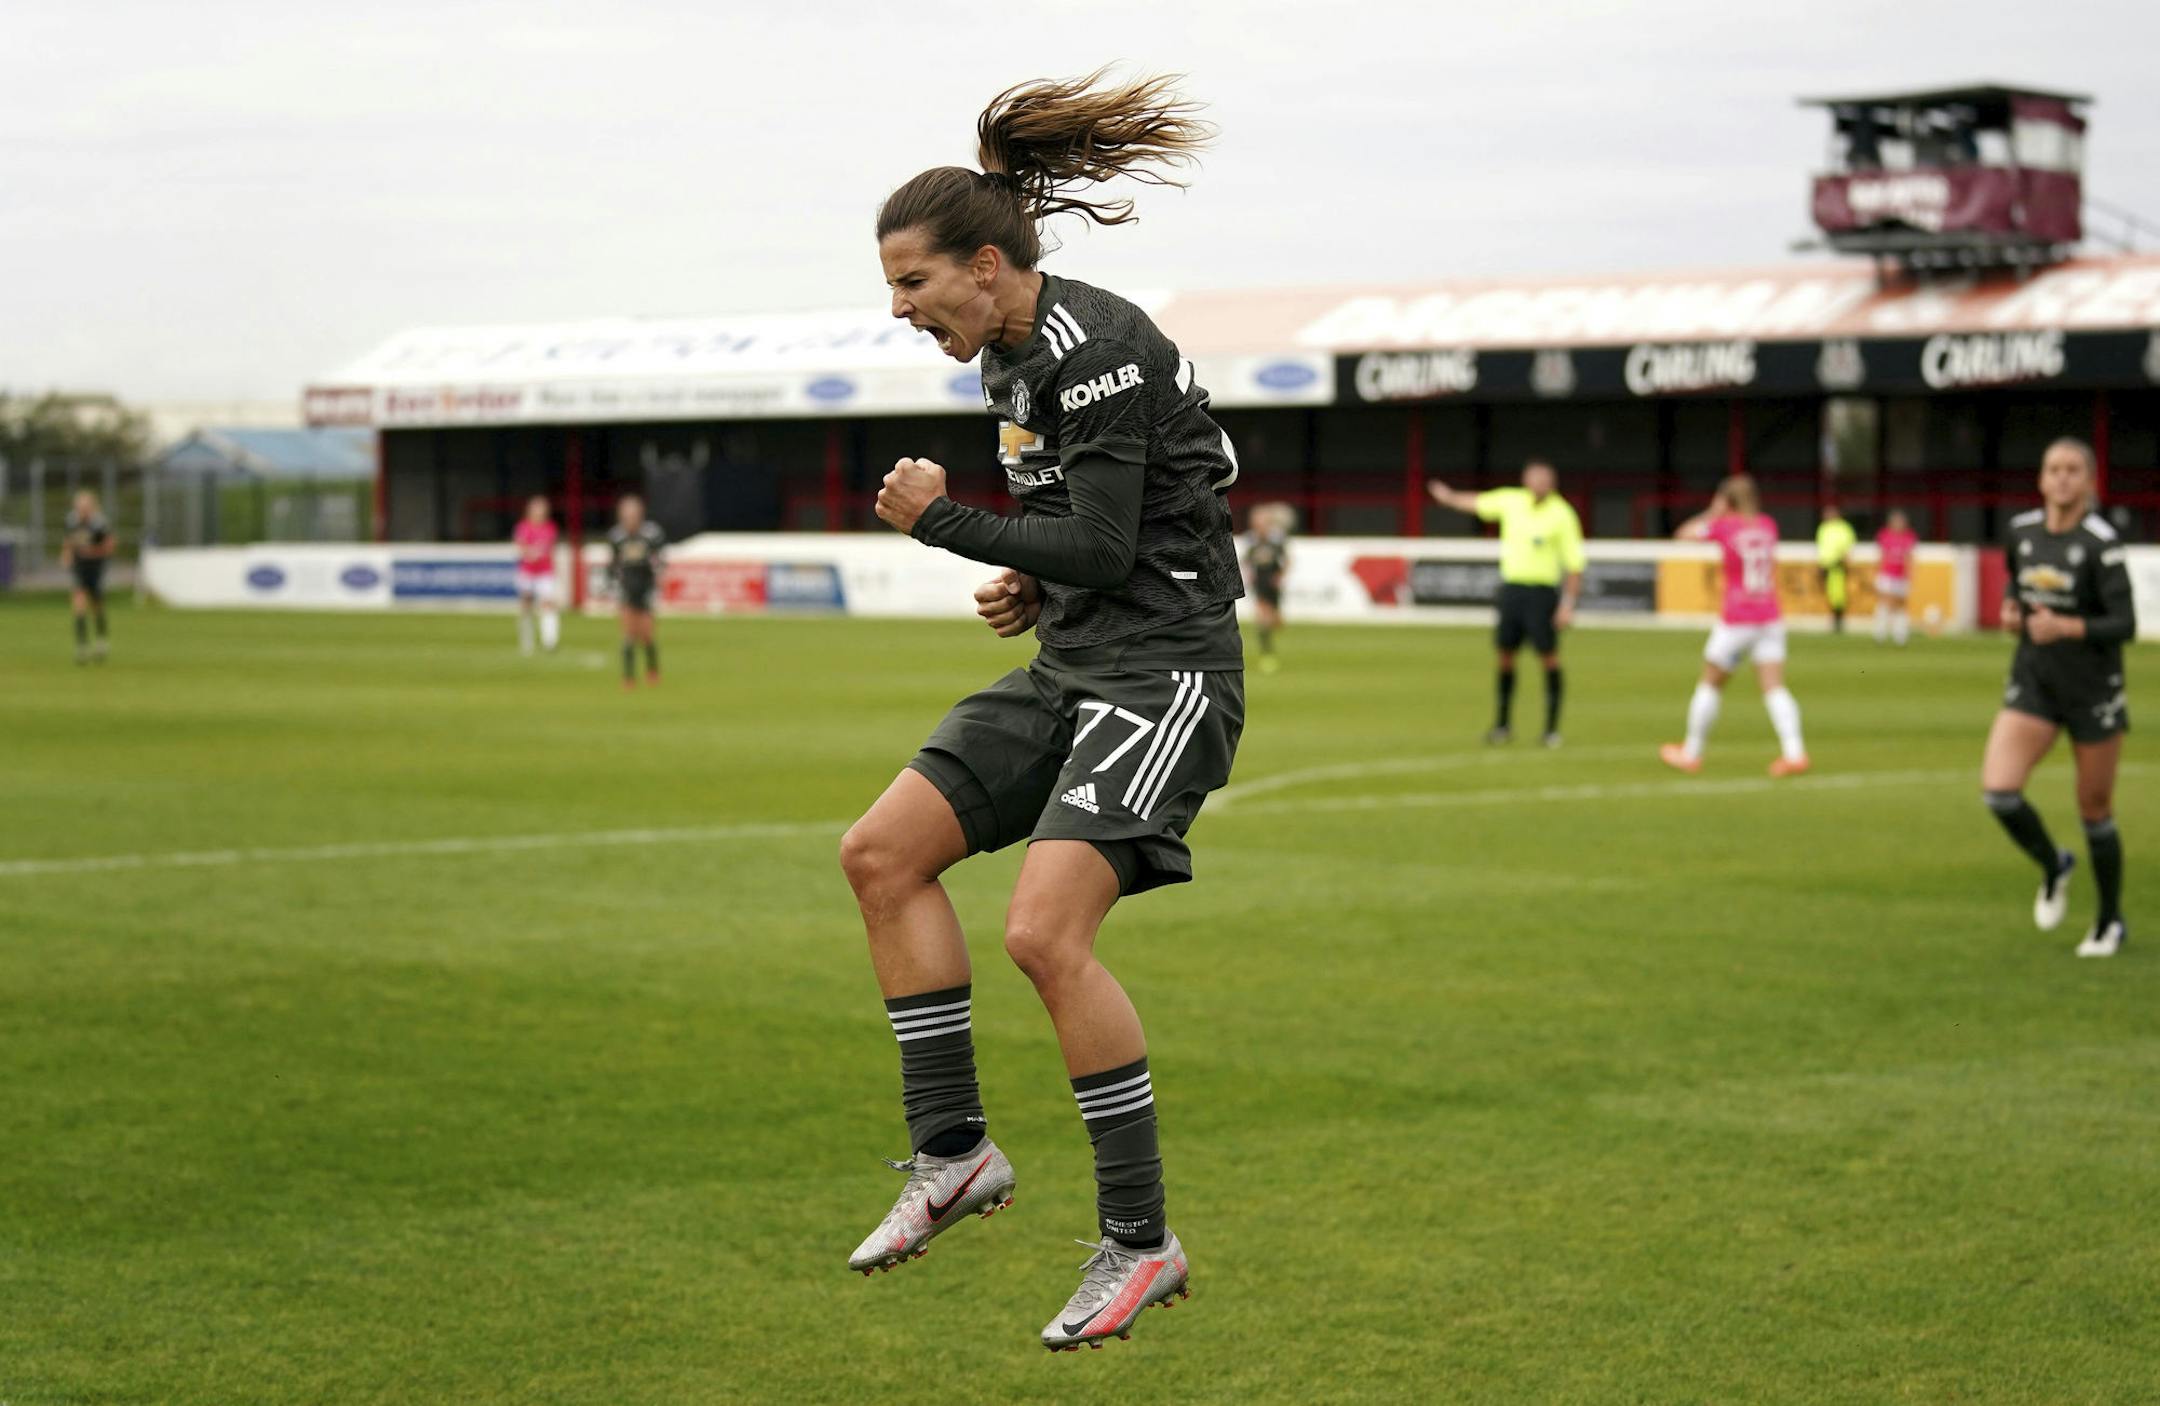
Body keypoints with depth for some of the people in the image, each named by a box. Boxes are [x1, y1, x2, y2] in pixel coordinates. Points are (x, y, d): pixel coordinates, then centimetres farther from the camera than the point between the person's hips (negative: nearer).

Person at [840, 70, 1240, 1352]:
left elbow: (1104, 547, -21)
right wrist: (1035, 585, 6)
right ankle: (954, 1153, 8)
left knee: (1045, 934, -20)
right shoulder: (1018, 357, 13)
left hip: (1164, 667, -10)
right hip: (1075, 666, 10)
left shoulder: (1095, 348, -17)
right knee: (882, 853, 3)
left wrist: (943, 522, -11)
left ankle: (1142, 1244, -8)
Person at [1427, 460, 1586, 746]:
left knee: (1549, 655, -6)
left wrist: (1568, 604, -14)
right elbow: (1477, 503, 25)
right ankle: (1502, 724, 17)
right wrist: (1450, 497, 41)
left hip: (1542, 590, -4)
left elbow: (1574, 564, -8)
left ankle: (1552, 728, 0)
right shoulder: (1510, 500, 4)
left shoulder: (1562, 515, -8)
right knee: (1505, 654, 6)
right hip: (1511, 586, 4)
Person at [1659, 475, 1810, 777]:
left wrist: (1711, 514, 17)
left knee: (1711, 684, 11)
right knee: (1774, 687, 0)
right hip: (1770, 619, 4)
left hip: (1736, 621, -4)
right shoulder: (1767, 525, 6)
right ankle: (1794, 752, -17)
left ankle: (1691, 754, 20)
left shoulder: (1724, 526, -8)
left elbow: (1684, 533, 4)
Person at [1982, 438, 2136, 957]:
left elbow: (2125, 625, -18)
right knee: (1998, 789, -15)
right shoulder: (2021, 530, 1)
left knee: (2095, 811, 6)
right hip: (2033, 685, 4)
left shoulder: (2101, 541, -15)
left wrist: (2065, 626, -32)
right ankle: (2053, 867, 15)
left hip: (2093, 690, -4)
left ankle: (2110, 921, 27)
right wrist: (2010, 608, 0)